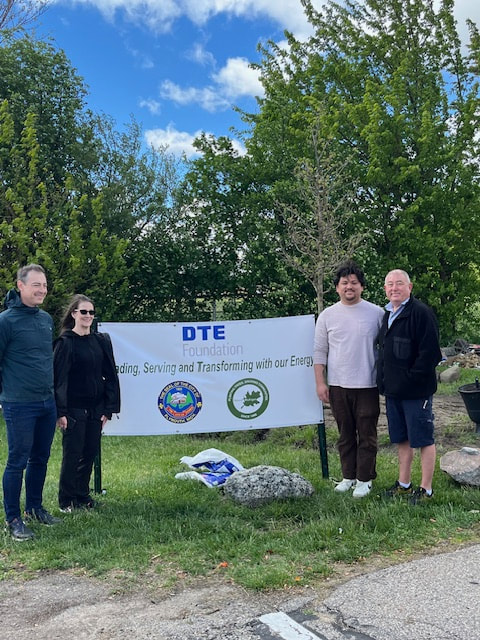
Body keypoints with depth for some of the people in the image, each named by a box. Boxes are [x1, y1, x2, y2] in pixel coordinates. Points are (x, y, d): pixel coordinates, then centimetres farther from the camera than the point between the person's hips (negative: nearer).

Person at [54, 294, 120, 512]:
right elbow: (59, 378, -10)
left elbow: (110, 376, 8)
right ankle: (67, 500, 17)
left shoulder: (101, 341, 7)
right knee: (72, 454, 2)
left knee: (90, 453, 10)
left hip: (96, 409, 5)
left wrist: (108, 408, 3)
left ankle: (83, 496, 26)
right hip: (74, 409, -5)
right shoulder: (65, 342, -7)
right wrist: (61, 412, -15)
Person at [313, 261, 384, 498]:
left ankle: (365, 479, 17)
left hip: (367, 386, -2)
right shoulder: (327, 315, 4)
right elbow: (320, 351, 6)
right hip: (338, 386, 2)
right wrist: (320, 382, 1)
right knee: (345, 435, 12)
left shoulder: (376, 313, 1)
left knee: (367, 435, 4)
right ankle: (348, 476, 25)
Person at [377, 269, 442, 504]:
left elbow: (430, 352, -19)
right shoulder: (387, 315, 14)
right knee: (402, 439, 17)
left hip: (416, 391, -8)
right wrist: (384, 381, 12)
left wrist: (412, 378, -17)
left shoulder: (421, 312, -13)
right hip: (393, 390, 8)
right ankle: (404, 484, 29)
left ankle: (426, 489, 14)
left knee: (423, 439, 3)